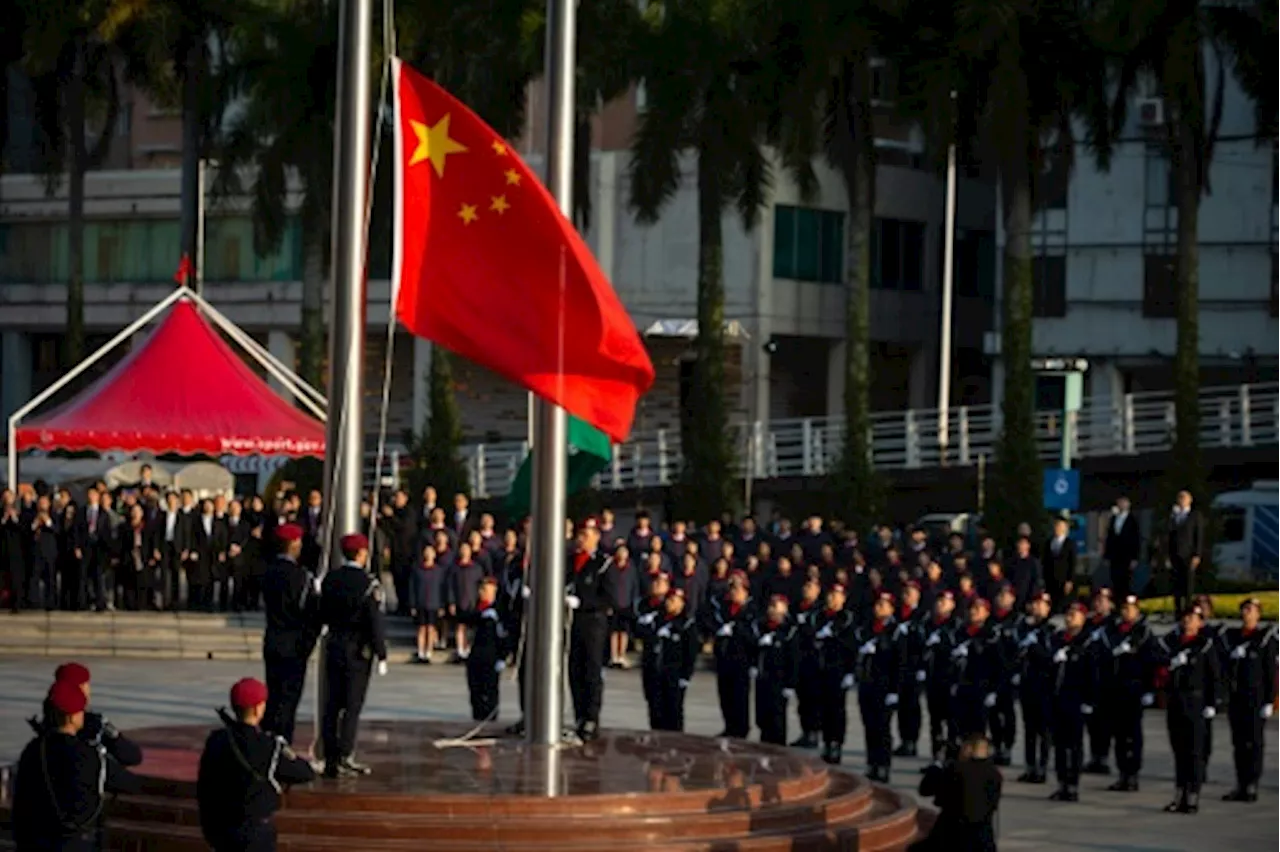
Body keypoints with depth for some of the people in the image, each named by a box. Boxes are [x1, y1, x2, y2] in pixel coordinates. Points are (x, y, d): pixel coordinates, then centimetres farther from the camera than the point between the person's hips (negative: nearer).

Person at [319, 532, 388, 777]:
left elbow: (323, 615, 10)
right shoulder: (368, 584, -14)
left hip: (334, 647, 5)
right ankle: (344, 757, -5)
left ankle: (330, 760, 9)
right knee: (352, 706, 0)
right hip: (358, 651, -5)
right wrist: (381, 655, -9)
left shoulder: (330, 580, 3)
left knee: (332, 704, 8)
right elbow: (375, 622, -14)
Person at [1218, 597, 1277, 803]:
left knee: (1254, 741, -3)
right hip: (1235, 697, 5)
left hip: (1256, 698, -5)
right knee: (1238, 742, 7)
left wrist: (1269, 701, -11)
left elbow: (1271, 672, -6)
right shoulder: (1231, 636, 10)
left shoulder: (1266, 637, -3)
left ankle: (1252, 787, 0)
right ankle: (1241, 786, 13)